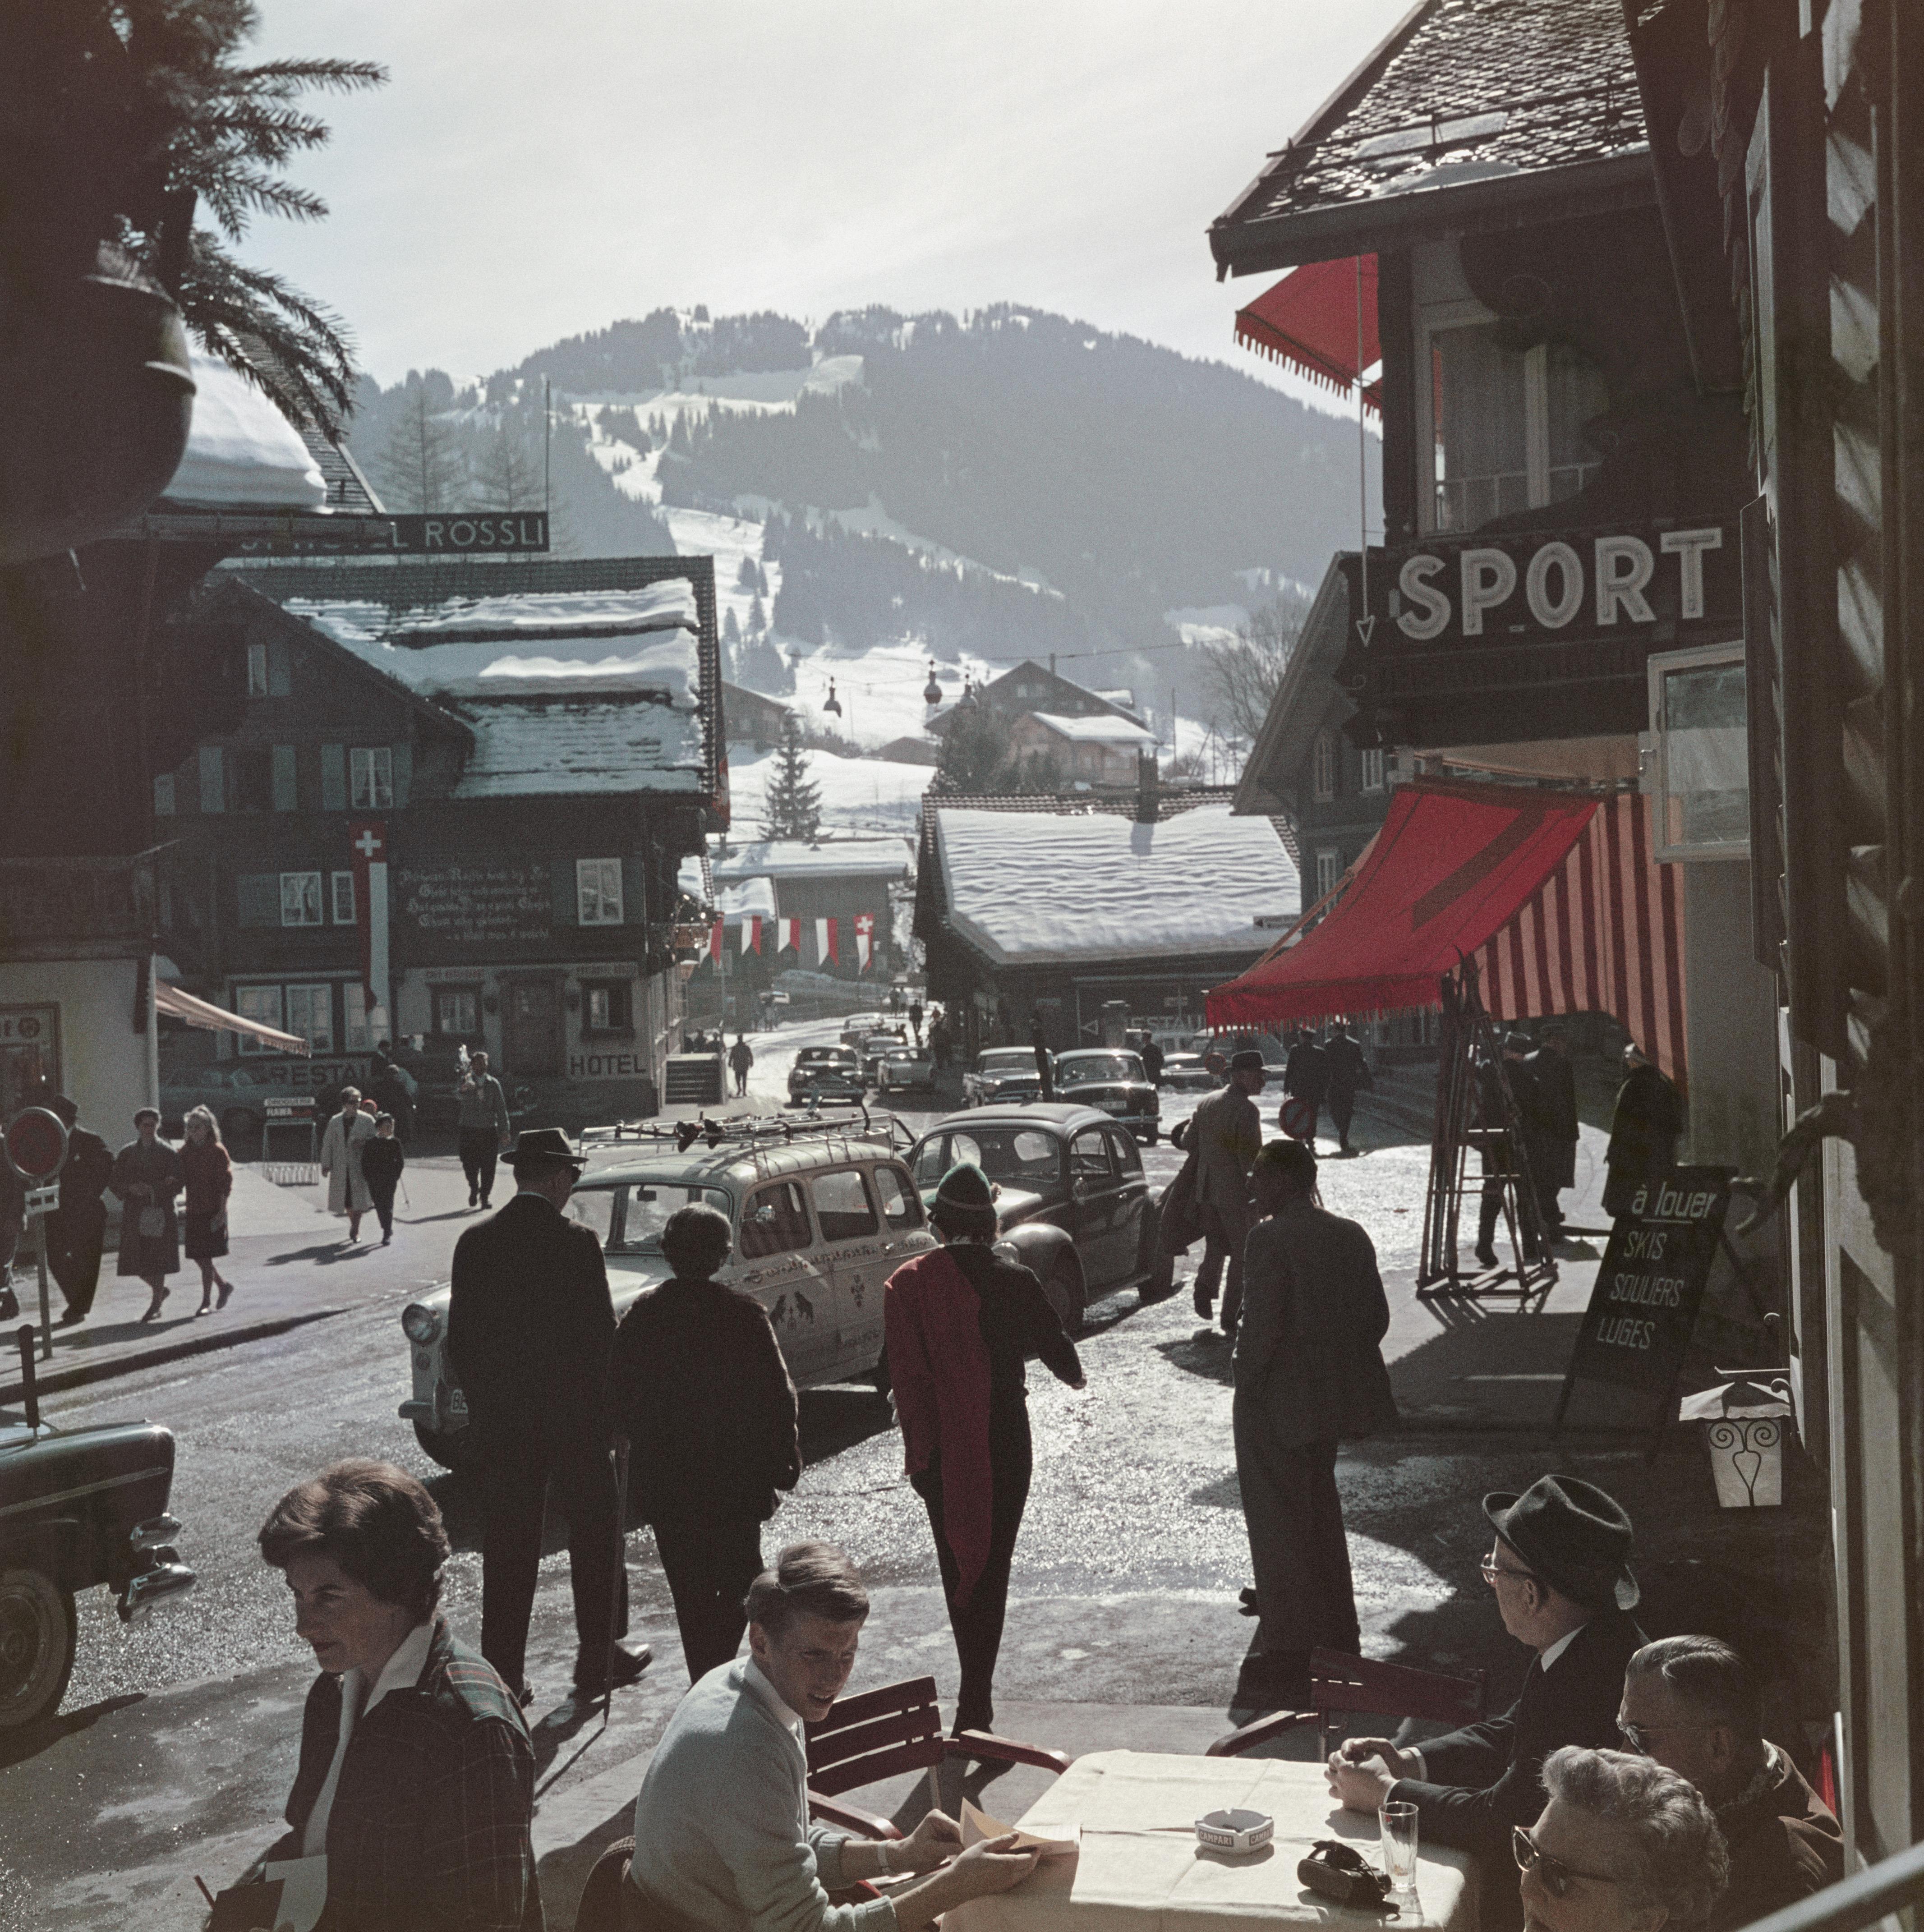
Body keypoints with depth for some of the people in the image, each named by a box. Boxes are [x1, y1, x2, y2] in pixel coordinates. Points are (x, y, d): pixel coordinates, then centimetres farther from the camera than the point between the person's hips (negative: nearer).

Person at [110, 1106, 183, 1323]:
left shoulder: (168, 1153, 2)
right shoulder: (127, 1153, 10)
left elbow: (179, 1180, -3)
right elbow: (114, 1180, 8)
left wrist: (153, 1189, -16)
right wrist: (131, 1188, -11)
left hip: (160, 1212, -3)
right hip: (134, 1214, 3)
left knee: (157, 1260, -4)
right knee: (137, 1261, 1)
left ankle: (155, 1307, 5)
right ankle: (161, 1290, 27)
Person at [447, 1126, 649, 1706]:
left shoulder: (475, 1243, -1)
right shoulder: (576, 1242, -13)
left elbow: (459, 1337, 3)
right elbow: (600, 1334, -12)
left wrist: (481, 1401, 13)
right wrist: (610, 1407, 0)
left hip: (498, 1419, 3)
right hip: (574, 1414, -3)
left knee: (507, 1547, 9)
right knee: (595, 1532, 14)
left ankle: (503, 1673, 11)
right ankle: (599, 1658, 22)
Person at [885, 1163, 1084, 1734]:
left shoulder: (906, 1285, -5)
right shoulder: (1012, 1281, -9)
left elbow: (904, 1377, -5)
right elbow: (1055, 1347, 2)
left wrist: (917, 1449, 2)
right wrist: (1073, 1375, 26)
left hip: (938, 1449, 2)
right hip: (1001, 1443, -2)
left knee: (955, 1564, 16)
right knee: (990, 1563, 4)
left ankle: (976, 1688, 24)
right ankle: (975, 1705, 0)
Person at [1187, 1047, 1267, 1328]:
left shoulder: (1208, 1103, 8)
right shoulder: (1246, 1109, -16)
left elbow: (1188, 1141, 12)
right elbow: (1252, 1155, -19)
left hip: (1207, 1188, 6)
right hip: (1236, 1192, -6)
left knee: (1215, 1245, 22)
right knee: (1242, 1252, 5)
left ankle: (1205, 1285, -1)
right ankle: (1230, 1315, 5)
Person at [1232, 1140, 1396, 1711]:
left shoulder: (1269, 1239, -16)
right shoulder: (1350, 1236, 6)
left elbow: (1261, 1325, -21)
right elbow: (1377, 1317, 8)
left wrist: (1246, 1385, -8)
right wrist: (1340, 1365, 15)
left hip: (1275, 1405, -8)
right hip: (1329, 1401, 8)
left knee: (1279, 1525, -1)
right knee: (1321, 1512, 22)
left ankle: (1288, 1668, 1)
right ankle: (1336, 1644, 34)